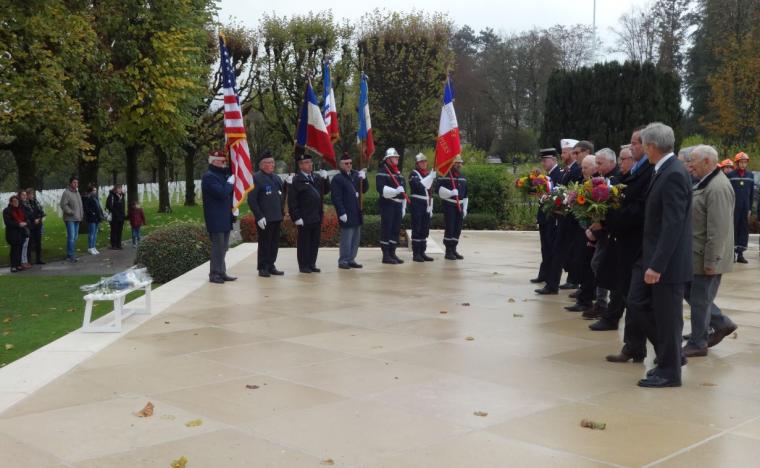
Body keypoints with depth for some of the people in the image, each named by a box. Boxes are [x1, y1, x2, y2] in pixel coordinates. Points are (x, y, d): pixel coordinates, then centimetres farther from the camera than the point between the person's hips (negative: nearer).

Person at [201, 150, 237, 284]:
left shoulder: (223, 175, 17)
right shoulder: (209, 177, -13)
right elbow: (221, 193, -24)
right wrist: (230, 183, -12)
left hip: (225, 218, 9)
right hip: (216, 220, -9)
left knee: (223, 247, 13)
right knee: (218, 247, -6)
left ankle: (221, 273, 19)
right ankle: (214, 274, 0)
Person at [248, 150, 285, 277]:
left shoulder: (276, 178, 15)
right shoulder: (256, 178, -8)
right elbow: (251, 200, -12)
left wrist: (281, 213, 9)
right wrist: (259, 216, -16)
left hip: (276, 218, 7)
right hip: (264, 219, -7)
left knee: (275, 244, 11)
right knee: (264, 244, -1)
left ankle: (271, 266, 20)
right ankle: (263, 268, 8)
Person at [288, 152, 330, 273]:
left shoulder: (317, 177, 11)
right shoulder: (296, 180, -9)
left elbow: (326, 191, 16)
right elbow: (292, 201, -12)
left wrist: (325, 179, 0)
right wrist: (296, 217, -16)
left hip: (317, 217, 6)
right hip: (305, 218, -6)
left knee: (315, 242, 11)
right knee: (304, 242, 2)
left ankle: (312, 264, 21)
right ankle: (303, 266, 10)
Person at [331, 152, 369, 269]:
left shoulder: (355, 175, 10)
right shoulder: (337, 179, -9)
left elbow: (364, 190, 12)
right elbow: (336, 198, -14)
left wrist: (363, 179, -6)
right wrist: (342, 213, -19)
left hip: (357, 213, 7)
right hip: (347, 214, -7)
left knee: (356, 238, 12)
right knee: (346, 238, -4)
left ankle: (351, 259, 21)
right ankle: (343, 261, 5)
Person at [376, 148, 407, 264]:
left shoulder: (398, 173, 19)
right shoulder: (382, 172, -6)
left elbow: (403, 190, 21)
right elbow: (381, 189, -18)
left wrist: (403, 207, 16)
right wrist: (395, 191, -29)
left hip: (398, 205, 8)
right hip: (387, 205, -8)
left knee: (396, 230, 9)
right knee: (386, 229, -5)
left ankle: (392, 253, 17)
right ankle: (386, 255, -3)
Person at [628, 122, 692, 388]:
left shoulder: (674, 175, -20)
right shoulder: (663, 171, 9)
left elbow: (673, 225, -24)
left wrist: (657, 265, -24)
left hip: (668, 261, -9)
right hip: (651, 256, 9)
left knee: (667, 317, 3)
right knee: (637, 304, 12)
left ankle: (669, 372, 17)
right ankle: (670, 355, 25)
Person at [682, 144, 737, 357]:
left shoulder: (718, 188, -22)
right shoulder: (705, 183, 10)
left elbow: (718, 230, -24)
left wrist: (711, 261, -23)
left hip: (707, 257, -10)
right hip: (695, 254, 10)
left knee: (700, 300, 2)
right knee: (690, 292, 17)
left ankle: (698, 344, 16)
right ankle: (722, 323, 29)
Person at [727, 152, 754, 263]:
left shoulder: (750, 175, 9)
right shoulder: (730, 175, -2)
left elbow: (752, 193, 11)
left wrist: (750, 208, 6)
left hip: (745, 208, 4)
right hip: (734, 208, -4)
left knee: (744, 230, 4)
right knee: (733, 230, -2)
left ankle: (740, 253, 9)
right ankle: (732, 253, 3)